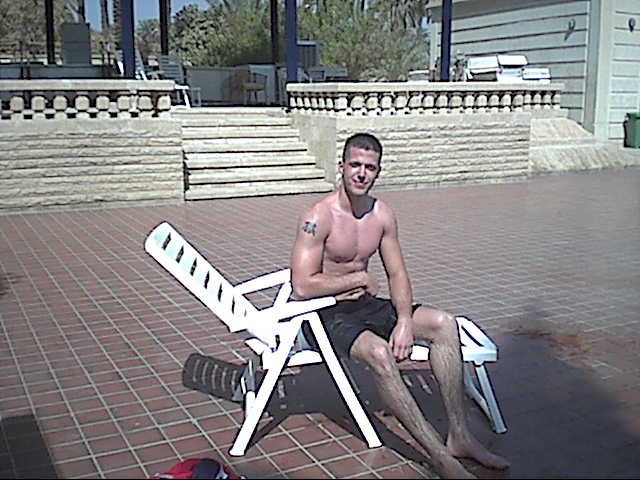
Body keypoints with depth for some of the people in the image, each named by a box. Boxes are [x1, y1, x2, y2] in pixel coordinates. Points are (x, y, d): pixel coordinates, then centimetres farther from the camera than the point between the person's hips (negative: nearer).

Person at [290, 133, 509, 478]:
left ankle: (459, 436, -8)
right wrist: (360, 278, -13)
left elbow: (397, 274, 7)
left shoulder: (382, 215, 4)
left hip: (365, 306, 7)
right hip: (326, 314, -7)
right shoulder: (319, 217, -17)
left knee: (444, 324, -9)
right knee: (379, 352, -35)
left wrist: (405, 320, -12)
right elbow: (302, 287, -23)